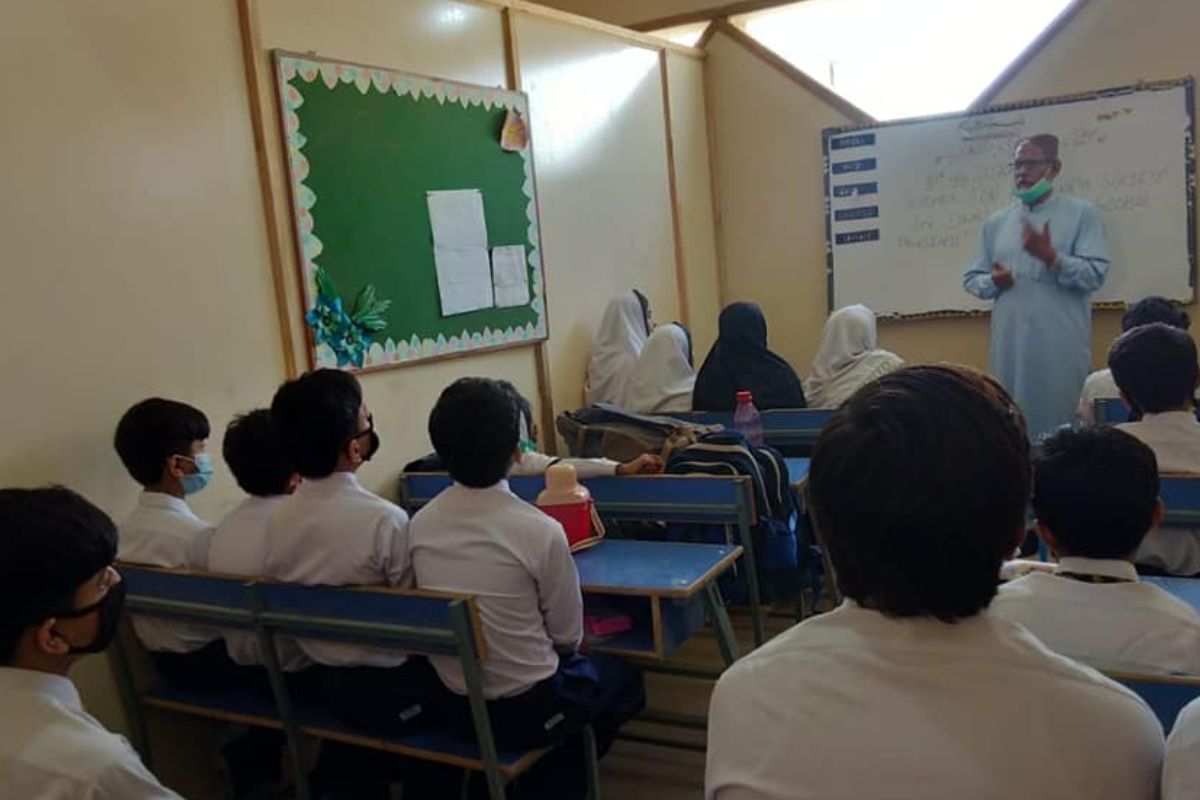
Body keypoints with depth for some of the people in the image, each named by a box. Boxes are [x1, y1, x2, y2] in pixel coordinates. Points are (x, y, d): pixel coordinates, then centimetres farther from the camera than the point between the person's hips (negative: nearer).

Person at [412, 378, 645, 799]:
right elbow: (568, 637, -11)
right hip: (529, 708, -5)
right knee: (623, 677, 25)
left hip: (455, 704, 5)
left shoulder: (419, 524, -9)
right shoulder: (541, 531, -23)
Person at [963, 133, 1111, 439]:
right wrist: (992, 282, -7)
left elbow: (1096, 274, -7)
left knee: (1058, 420, 0)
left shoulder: (1081, 213, 3)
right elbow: (971, 278, 15)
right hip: (1010, 343, 4)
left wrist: (1052, 258, -21)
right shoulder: (996, 222, 14)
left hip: (1060, 345, -4)